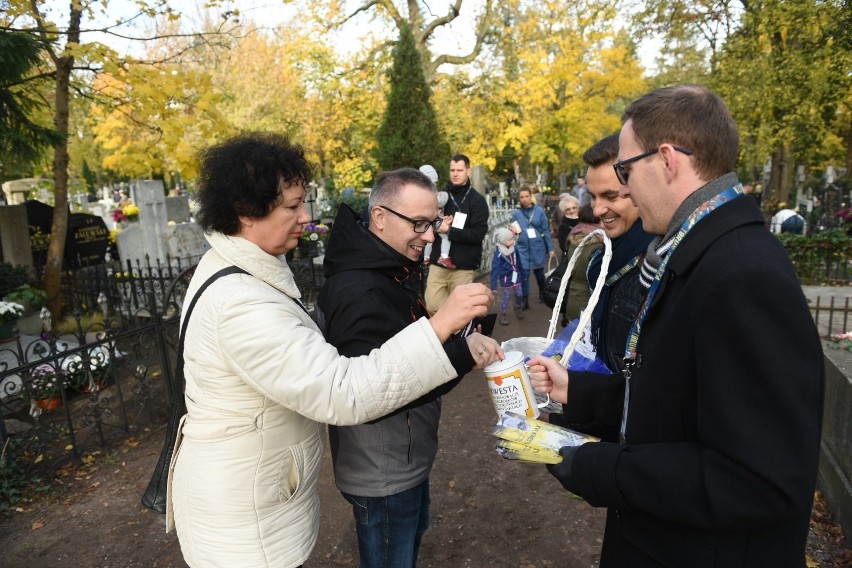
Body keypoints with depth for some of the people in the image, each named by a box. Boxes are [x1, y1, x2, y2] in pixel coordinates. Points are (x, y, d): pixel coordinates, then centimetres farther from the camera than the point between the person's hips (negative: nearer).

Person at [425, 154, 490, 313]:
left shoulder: (477, 200, -2)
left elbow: (478, 234, -11)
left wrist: (448, 230, -17)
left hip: (463, 267, -3)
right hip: (438, 263, 3)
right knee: (432, 308, -1)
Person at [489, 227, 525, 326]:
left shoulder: (513, 248, -7)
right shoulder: (499, 254, -23)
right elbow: (495, 270, -21)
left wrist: (520, 273, 21)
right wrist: (493, 286, -21)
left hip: (516, 276, 5)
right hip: (506, 279, -5)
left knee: (519, 294, 17)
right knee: (506, 296, 5)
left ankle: (518, 308, 45)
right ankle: (503, 314, 23)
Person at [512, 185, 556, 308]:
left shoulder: (539, 211, -5)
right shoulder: (516, 213, -1)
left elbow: (546, 231, -1)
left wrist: (551, 248, -1)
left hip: (538, 248, 0)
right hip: (523, 249, 0)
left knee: (539, 273, 18)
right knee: (524, 275, -4)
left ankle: (542, 294, 41)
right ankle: (525, 301, 6)